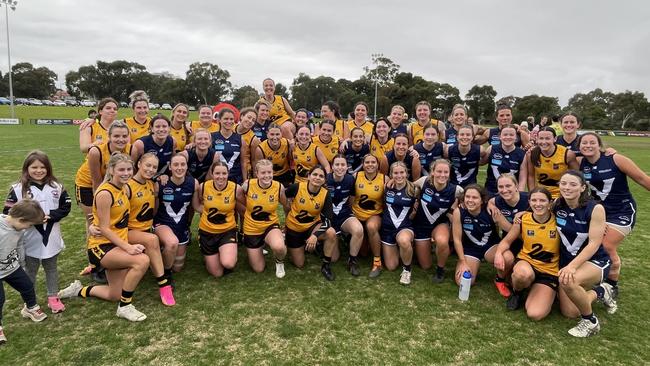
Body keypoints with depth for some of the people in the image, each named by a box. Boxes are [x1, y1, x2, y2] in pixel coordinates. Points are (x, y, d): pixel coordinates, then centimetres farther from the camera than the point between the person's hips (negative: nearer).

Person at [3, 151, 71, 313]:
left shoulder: (56, 187, -2)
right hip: (30, 238, -2)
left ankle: (53, 298, 31)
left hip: (51, 236, 2)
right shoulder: (17, 189, -10)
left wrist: (50, 216, -16)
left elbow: (66, 206, 0)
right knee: (30, 271, 15)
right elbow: (8, 212, -10)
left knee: (51, 268, 18)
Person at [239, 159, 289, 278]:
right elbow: (239, 200, 3)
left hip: (271, 226, -1)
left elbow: (286, 207, 1)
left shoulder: (279, 187, -17)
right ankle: (258, 249, 41)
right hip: (251, 228, 1)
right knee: (258, 269, 8)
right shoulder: (247, 185, -18)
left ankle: (279, 262, 2)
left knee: (279, 247, -37)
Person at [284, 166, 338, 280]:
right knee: (299, 264, 6)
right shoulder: (297, 187, -23)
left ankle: (326, 266, -8)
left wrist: (315, 235, -35)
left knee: (331, 233, -31)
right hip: (294, 228, -1)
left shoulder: (326, 194, -19)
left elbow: (327, 220, -21)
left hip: (313, 225, 1)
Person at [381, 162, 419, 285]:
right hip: (387, 228, 3)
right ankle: (397, 249, 42)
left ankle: (407, 269, -12)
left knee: (403, 241, -41)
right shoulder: (387, 188, -5)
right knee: (391, 267, 7)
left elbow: (414, 214, 1)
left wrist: (415, 210, -11)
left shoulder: (414, 190, -9)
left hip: (405, 226, -2)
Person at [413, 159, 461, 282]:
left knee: (442, 242, -38)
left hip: (440, 223, -1)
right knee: (425, 266, 7)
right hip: (421, 224, 1)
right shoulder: (424, 181, -20)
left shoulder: (455, 190, -23)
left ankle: (440, 269, -7)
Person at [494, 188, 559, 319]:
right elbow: (507, 240, 3)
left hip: (549, 271, -1)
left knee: (535, 314, -19)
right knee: (523, 274, -40)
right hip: (526, 261, 1)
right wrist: (499, 253, -17)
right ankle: (516, 292, -2)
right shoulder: (523, 219, -6)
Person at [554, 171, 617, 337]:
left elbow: (594, 244, -21)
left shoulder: (595, 209, -18)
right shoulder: (556, 206, -7)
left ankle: (590, 322, -9)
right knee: (569, 313, -3)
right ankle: (600, 292, 27)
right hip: (567, 260, 5)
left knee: (568, 281, -37)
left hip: (595, 261, -4)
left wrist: (572, 266, -31)